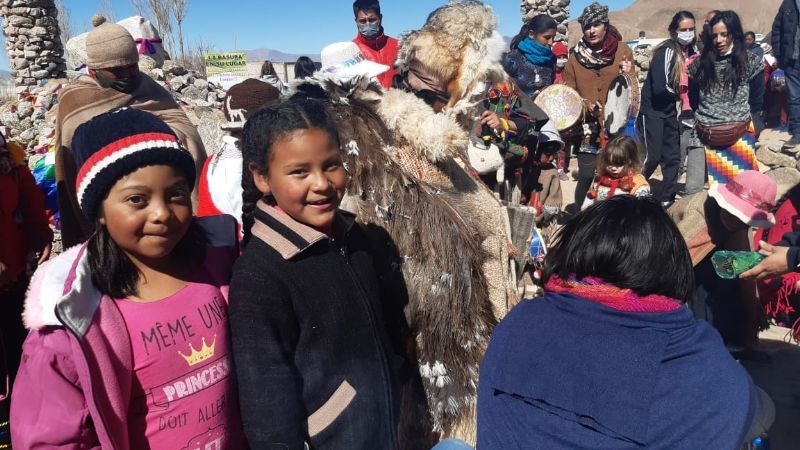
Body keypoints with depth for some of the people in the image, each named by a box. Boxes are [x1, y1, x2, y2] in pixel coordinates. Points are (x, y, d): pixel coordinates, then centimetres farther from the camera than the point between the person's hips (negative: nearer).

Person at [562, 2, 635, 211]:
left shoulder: (623, 51, 4)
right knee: (586, 177, -5)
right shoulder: (576, 56, 5)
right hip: (588, 129, 0)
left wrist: (628, 75, -14)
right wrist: (584, 104, -12)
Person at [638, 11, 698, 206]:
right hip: (652, 110, -7)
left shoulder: (691, 51, 2)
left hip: (670, 110, 7)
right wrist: (680, 94, -8)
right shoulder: (666, 52, -19)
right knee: (652, 157, -9)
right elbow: (660, 89, -24)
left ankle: (666, 198, 18)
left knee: (673, 156, 8)